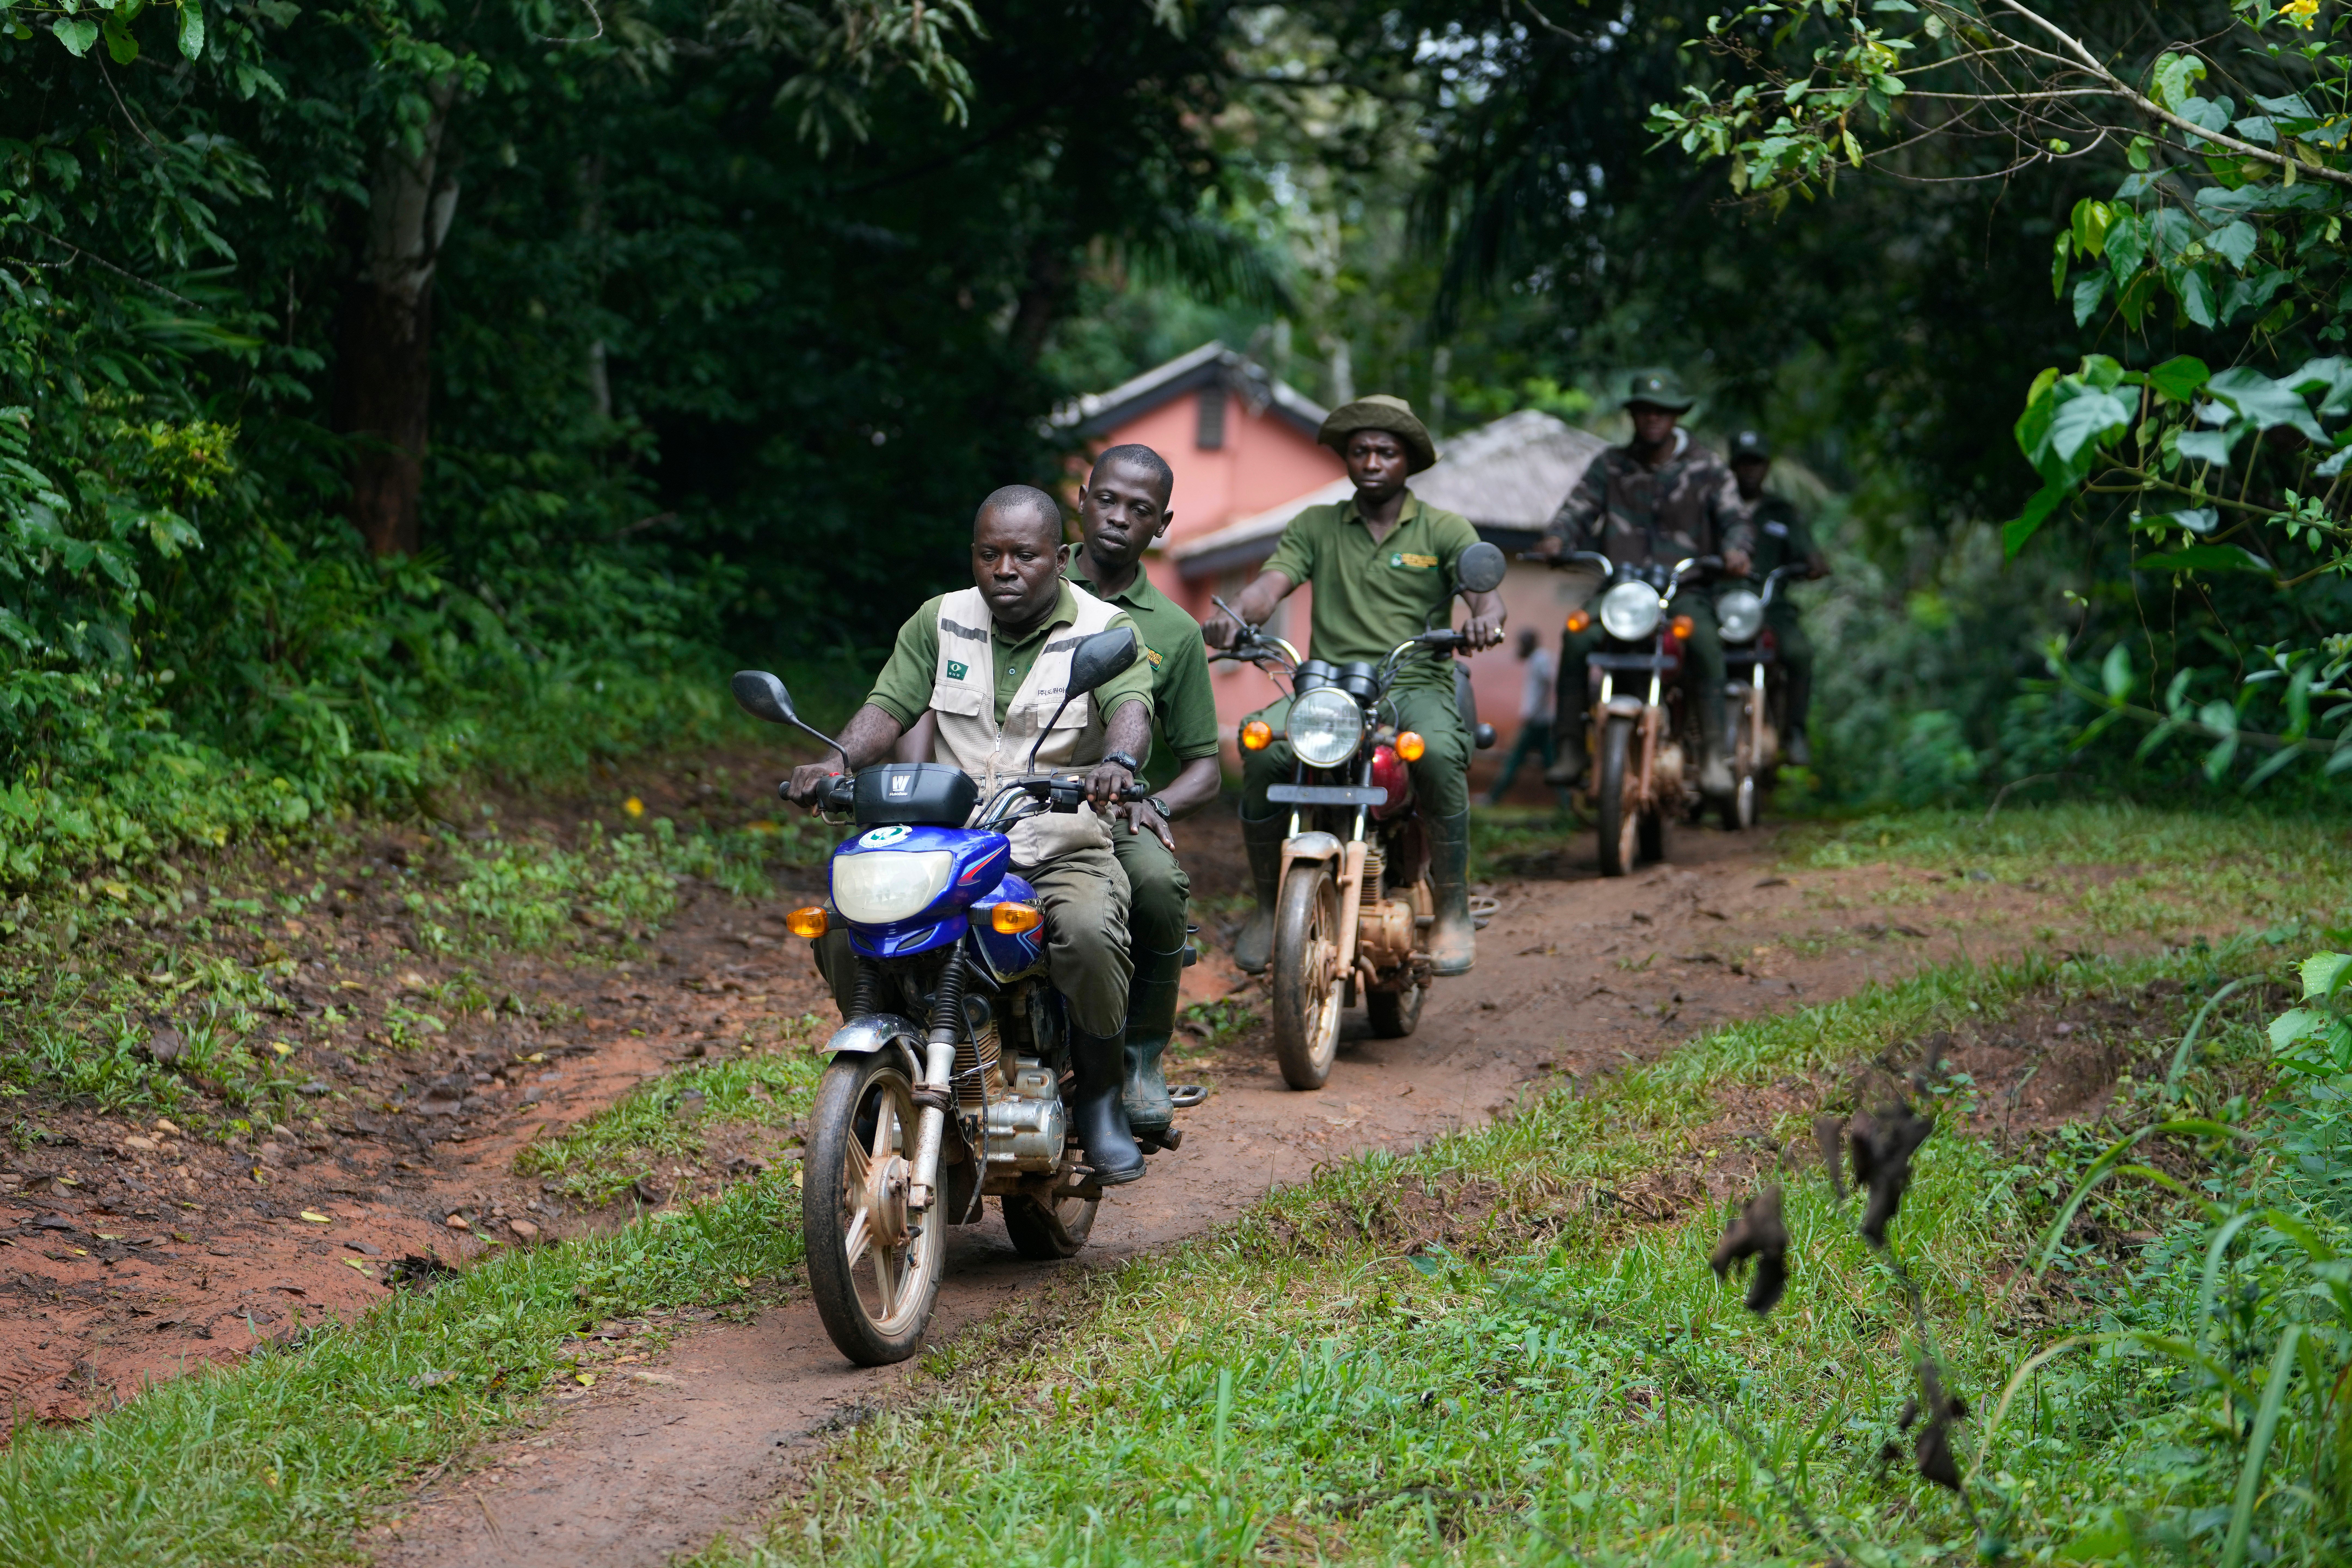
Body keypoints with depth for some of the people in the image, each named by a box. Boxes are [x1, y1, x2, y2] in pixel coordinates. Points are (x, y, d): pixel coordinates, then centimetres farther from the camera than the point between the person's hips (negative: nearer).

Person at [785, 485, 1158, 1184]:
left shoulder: (1104, 629, 0)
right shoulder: (941, 622, 12)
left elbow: (1131, 706, -18)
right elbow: (889, 705, 5)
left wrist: (1118, 761, -42)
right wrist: (835, 764, -17)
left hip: (1065, 852, -3)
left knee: (1088, 932, -35)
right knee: (842, 928, -20)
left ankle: (1099, 1094, -9)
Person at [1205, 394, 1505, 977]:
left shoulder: (1445, 529, 11)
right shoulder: (1315, 526, 16)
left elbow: (1485, 592, -5)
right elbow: (1271, 584, 1)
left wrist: (1484, 618, -31)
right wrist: (1234, 615, -23)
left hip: (1417, 685, -1)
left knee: (1439, 753, -37)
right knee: (1263, 746, -30)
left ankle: (1454, 912, -20)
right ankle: (1266, 905, -12)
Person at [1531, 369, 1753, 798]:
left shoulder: (1706, 468, 9)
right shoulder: (1611, 465, 14)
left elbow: (1734, 517, 1)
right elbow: (1578, 507, 4)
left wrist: (1735, 548, -23)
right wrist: (1556, 538, -19)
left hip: (1685, 589, -1)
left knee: (1705, 642, -34)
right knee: (1578, 638, -28)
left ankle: (1714, 754, -31)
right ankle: (1571, 749, -22)